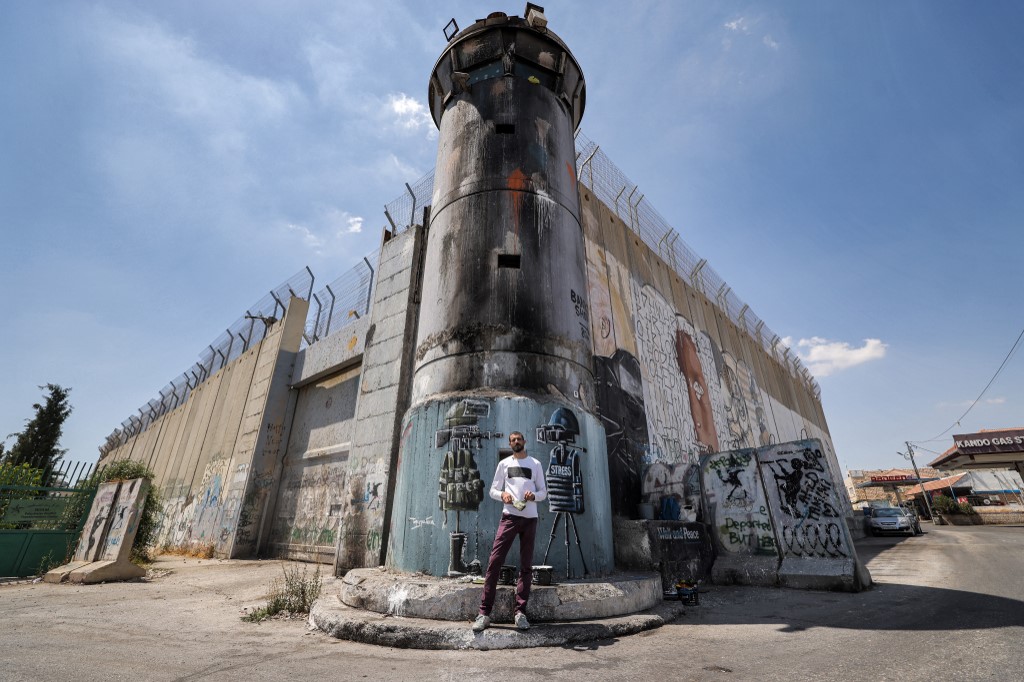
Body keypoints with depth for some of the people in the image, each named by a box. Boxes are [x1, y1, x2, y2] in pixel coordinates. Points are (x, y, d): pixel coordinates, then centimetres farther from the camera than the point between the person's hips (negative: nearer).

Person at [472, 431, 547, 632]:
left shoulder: (535, 464, 10)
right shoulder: (503, 463, 11)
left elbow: (543, 491, 10)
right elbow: (493, 490, 11)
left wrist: (533, 495, -12)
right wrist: (502, 494, -11)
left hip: (530, 518, 1)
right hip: (509, 516, -1)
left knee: (526, 566, 5)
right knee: (494, 561, -8)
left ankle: (520, 612, 14)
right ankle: (484, 613, -2)